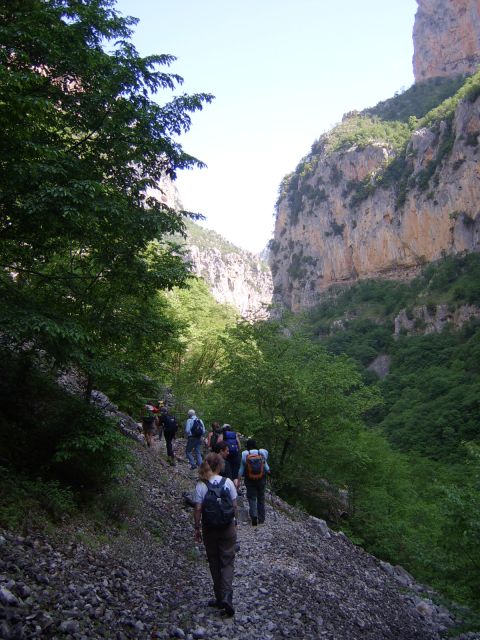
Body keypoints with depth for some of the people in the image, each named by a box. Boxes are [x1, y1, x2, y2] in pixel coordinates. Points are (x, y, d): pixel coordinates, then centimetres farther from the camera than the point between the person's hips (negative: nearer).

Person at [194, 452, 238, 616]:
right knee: (228, 562, 9)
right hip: (227, 528, 0)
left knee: (215, 563, 15)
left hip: (210, 529, 0)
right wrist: (234, 523, 11)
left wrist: (197, 528, 2)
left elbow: (198, 509, -10)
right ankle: (227, 597, -7)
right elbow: (234, 506, -3)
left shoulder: (201, 486, -10)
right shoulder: (228, 482, -8)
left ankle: (220, 598, 22)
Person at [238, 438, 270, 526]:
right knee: (261, 499, 16)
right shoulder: (262, 453, -8)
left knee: (252, 499, 9)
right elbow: (265, 466, 4)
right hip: (261, 479, 2)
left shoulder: (244, 455, -10)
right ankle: (261, 519, 24)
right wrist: (268, 471, 25)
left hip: (249, 480, -2)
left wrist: (238, 481, 1)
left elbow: (241, 469, -6)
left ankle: (254, 515, -12)